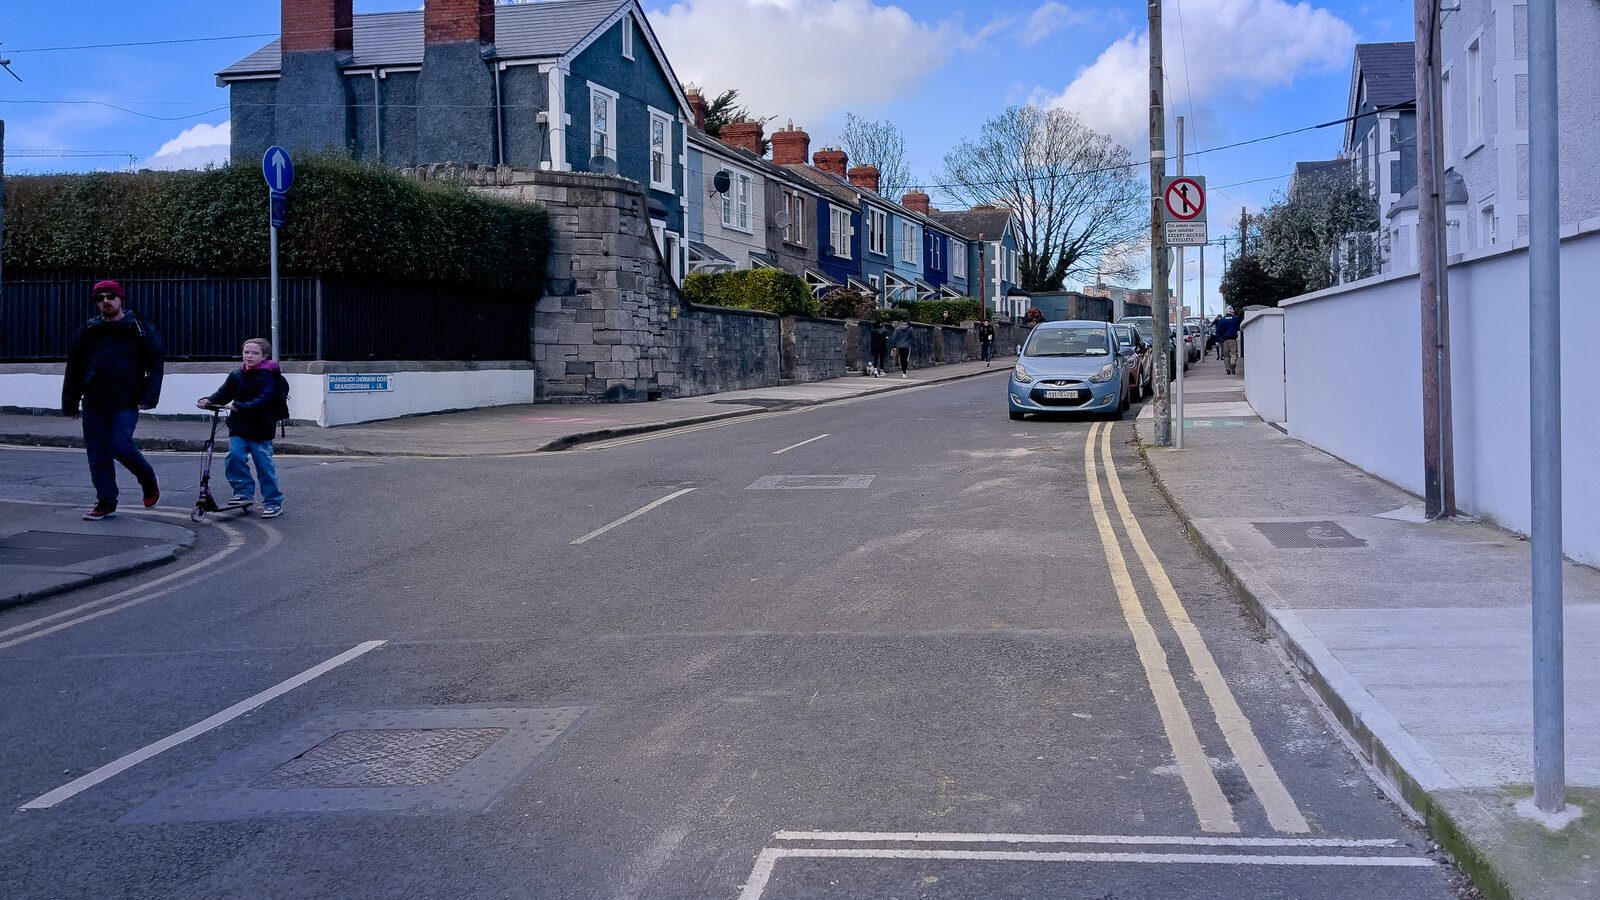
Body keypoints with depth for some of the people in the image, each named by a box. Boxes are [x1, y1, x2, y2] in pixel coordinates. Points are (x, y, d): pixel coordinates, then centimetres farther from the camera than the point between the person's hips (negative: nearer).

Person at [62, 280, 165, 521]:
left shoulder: (140, 327, 3)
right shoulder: (88, 331, 12)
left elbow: (156, 363, -1)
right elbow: (74, 370, 16)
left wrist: (149, 397, -11)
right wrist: (69, 404, 13)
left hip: (126, 402, -4)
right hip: (94, 403, 4)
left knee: (120, 446, -17)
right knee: (98, 454, 3)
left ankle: (148, 481, 10)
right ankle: (106, 502, 14)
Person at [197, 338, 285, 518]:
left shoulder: (267, 376, -10)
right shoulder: (236, 375, 9)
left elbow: (264, 400, -22)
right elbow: (223, 394, 12)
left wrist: (240, 406, -31)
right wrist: (208, 401, -8)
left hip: (260, 430, -5)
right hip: (238, 428, 5)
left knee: (264, 465, -1)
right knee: (234, 456, -13)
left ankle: (273, 502, 9)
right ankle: (244, 491, 4)